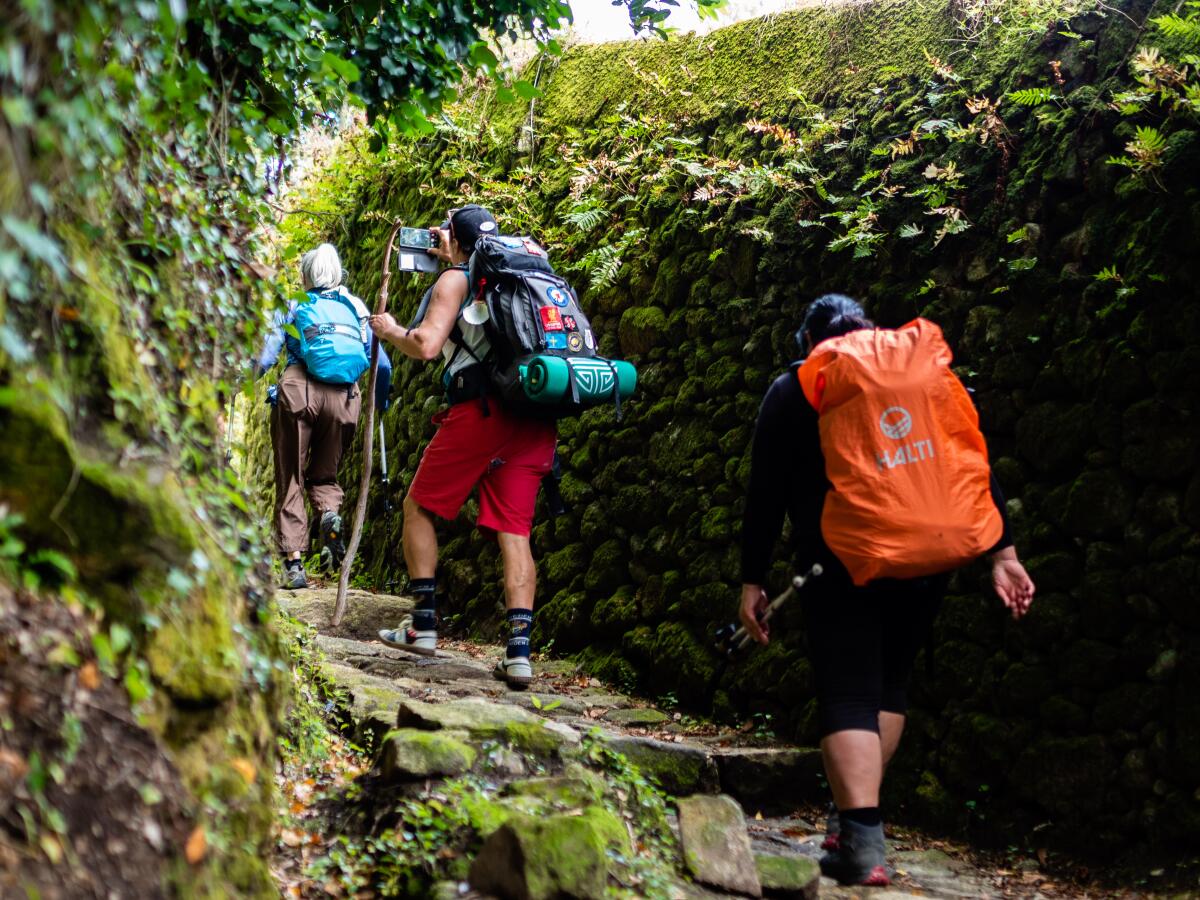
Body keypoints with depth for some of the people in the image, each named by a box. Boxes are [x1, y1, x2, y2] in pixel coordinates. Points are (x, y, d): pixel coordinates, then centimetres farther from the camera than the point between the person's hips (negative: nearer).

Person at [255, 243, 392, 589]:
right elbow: (382, 364, 16)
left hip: (298, 391, -2)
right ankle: (330, 513, -15)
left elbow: (264, 358, 4)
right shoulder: (356, 307, 20)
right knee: (324, 473, 19)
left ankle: (293, 561, -2)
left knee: (290, 478, 7)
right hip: (343, 398, 2)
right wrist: (381, 402, 31)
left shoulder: (292, 307, 13)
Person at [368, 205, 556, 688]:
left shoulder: (457, 278, 5)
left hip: (483, 409, -6)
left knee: (419, 506, 11)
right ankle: (519, 650, -8)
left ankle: (422, 624, 10)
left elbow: (426, 345, -6)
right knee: (514, 529, 3)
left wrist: (389, 330, 13)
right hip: (536, 420, 6)